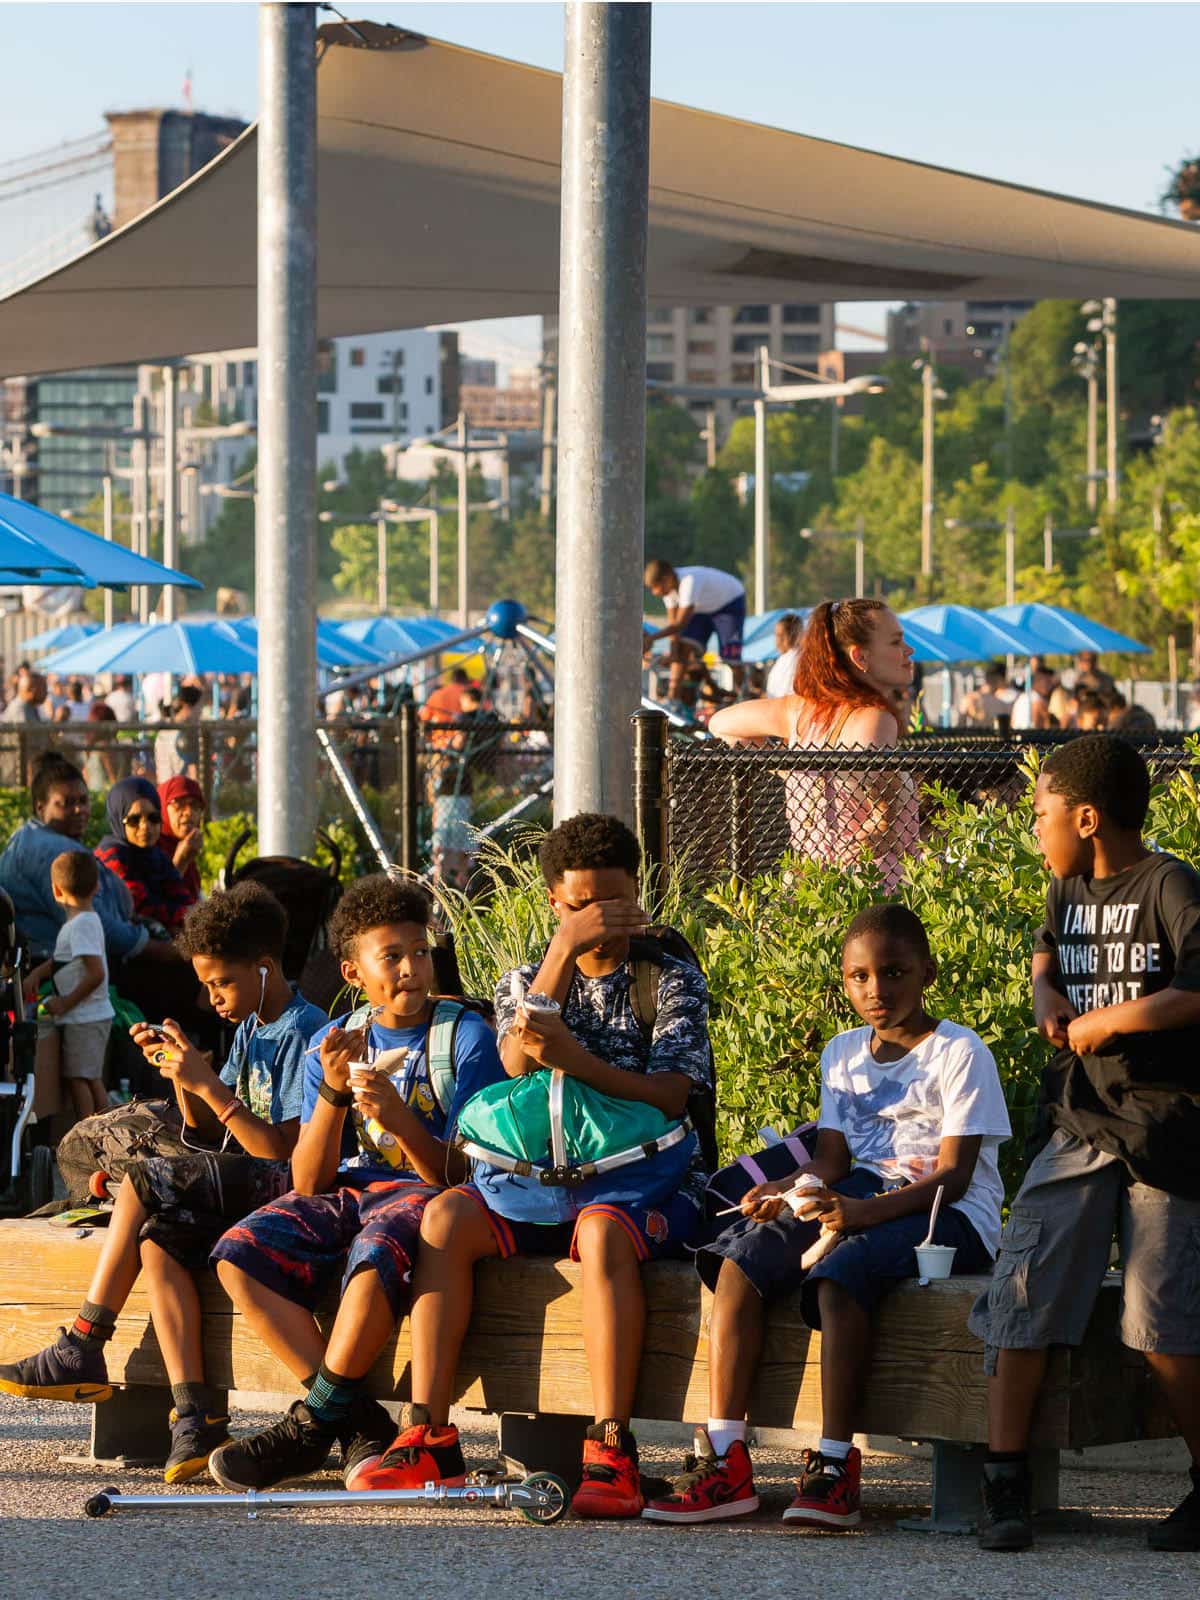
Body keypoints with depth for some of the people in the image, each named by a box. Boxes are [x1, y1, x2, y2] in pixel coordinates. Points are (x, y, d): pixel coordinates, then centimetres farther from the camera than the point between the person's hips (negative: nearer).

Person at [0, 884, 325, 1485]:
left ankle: (83, 1349, -16)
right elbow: (207, 1131, 21)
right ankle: (195, 1416, -28)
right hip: (241, 1185, 9)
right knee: (157, 1241, -19)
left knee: (142, 1181, -22)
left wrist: (209, 1084, -18)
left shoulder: (304, 1034, -11)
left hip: (284, 1187, -9)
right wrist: (182, 1071, 4)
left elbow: (283, 1151, -18)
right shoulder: (250, 1029, 19)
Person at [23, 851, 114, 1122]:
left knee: (77, 1079, -6)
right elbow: (62, 960, 20)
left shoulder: (81, 925, -19)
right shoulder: (89, 920, 11)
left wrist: (65, 1003, -17)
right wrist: (37, 973, 3)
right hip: (95, 1015, 10)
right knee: (92, 1080, 15)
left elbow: (96, 974, -25)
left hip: (83, 1018, -10)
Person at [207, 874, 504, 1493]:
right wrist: (333, 1091, -13)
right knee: (240, 1254, -24)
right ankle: (359, 1426, -22)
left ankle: (315, 1420, -22)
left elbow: (462, 1174, -7)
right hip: (348, 1192, 5)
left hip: (423, 1194, -5)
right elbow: (309, 1181, 3)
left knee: (375, 1256, -40)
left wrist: (402, 1121, -26)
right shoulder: (334, 1044, 11)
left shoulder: (466, 1036, 0)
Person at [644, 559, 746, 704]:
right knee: (683, 647, -9)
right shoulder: (669, 585, -19)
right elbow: (672, 620, -14)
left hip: (730, 601, -6)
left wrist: (651, 638, -47)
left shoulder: (689, 582, -42)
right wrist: (673, 651, -23)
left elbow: (680, 623, -44)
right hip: (703, 607, 6)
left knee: (731, 656, -13)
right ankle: (672, 699, -9)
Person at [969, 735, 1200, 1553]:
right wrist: (1046, 990, 14)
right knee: (1024, 1285, -6)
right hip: (1082, 1125, 7)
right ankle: (1005, 1482, 0)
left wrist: (1111, 1019, -16)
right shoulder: (1069, 890, 14)